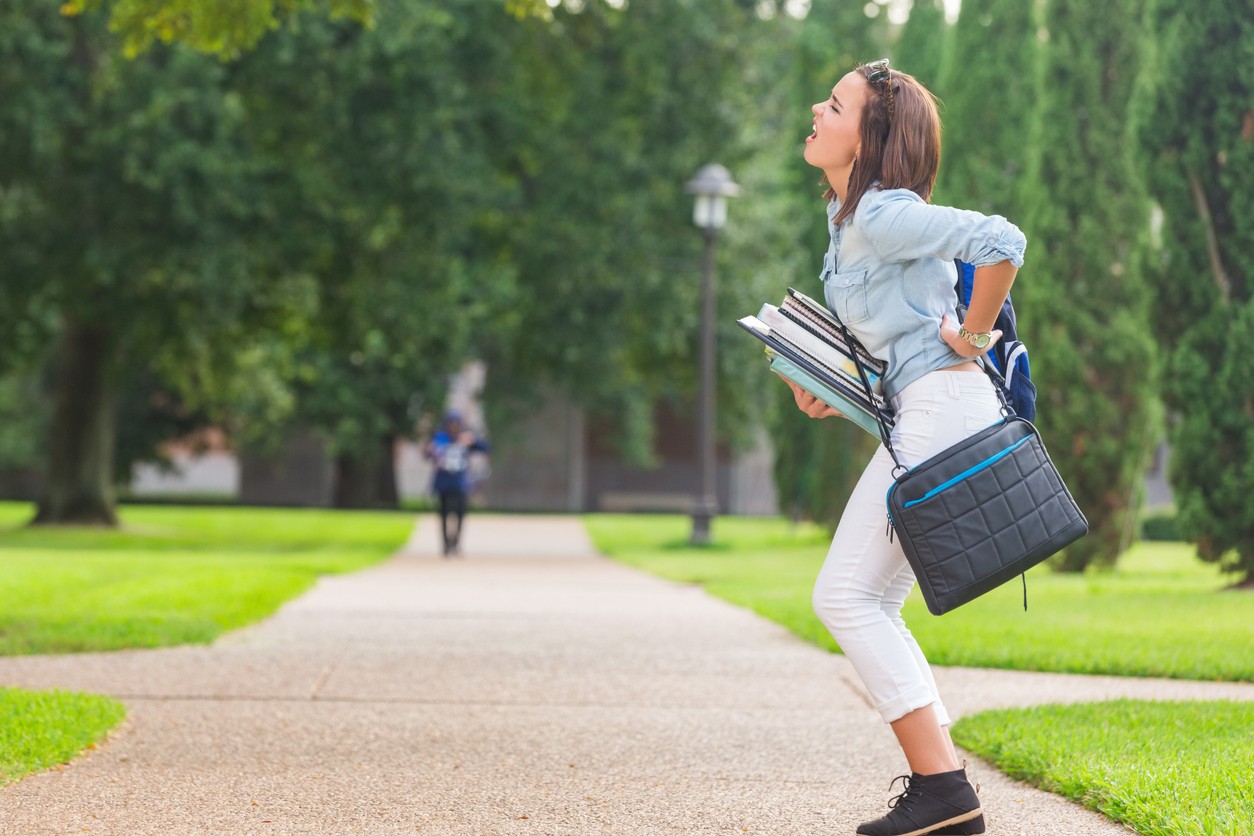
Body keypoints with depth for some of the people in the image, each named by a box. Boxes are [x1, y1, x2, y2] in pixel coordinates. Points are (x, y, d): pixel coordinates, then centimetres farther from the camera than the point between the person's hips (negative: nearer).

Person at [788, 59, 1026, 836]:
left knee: (846, 596, -10)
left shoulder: (882, 216, -13)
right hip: (920, 415, 10)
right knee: (872, 608, 10)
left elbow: (1002, 241, -25)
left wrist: (974, 338, -14)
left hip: (942, 404, -10)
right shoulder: (845, 217, 18)